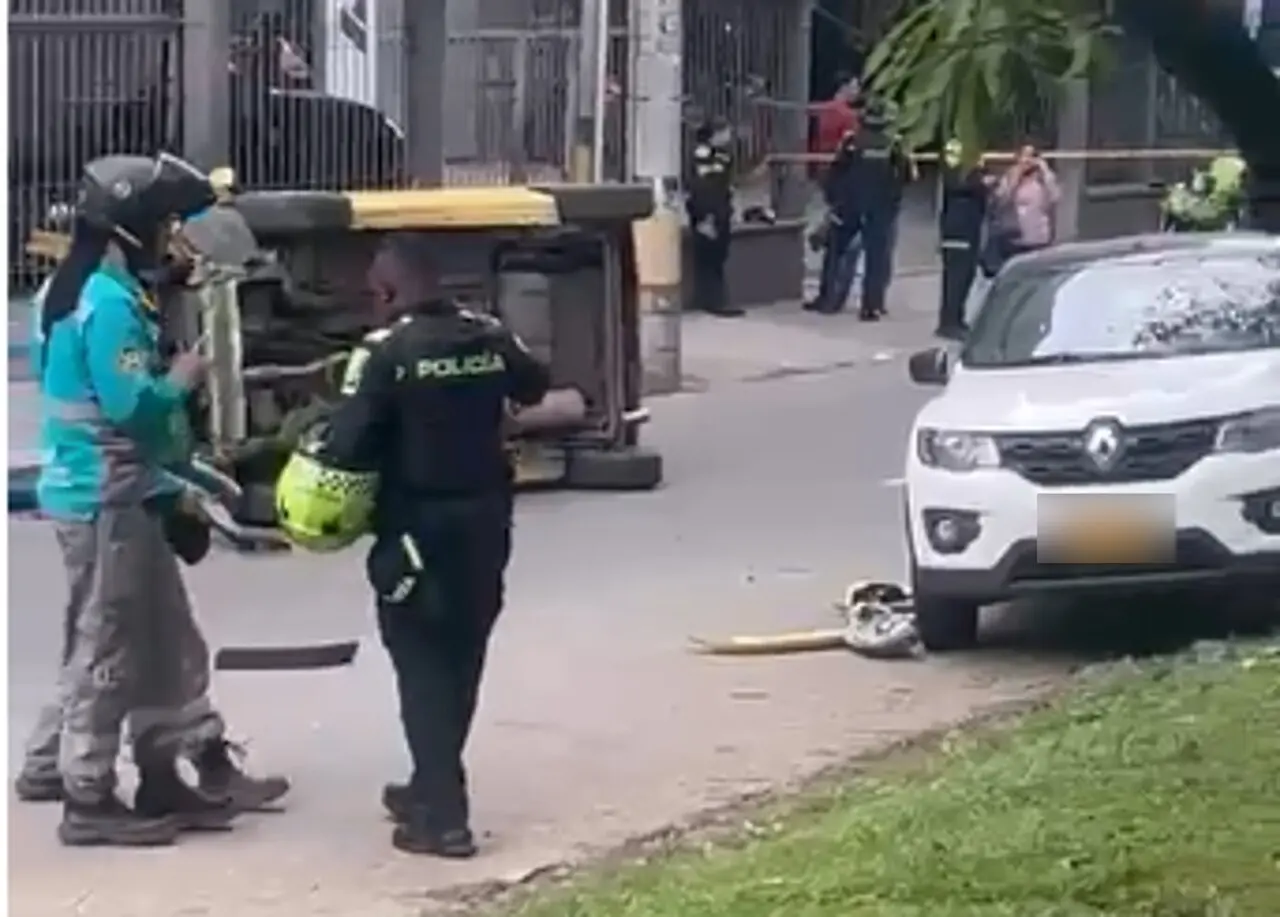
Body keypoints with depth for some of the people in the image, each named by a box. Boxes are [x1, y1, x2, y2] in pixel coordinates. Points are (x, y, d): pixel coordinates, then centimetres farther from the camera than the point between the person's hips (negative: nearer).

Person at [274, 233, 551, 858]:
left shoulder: (386, 352, -16)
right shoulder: (489, 337, 3)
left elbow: (349, 442, -22)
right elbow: (535, 386, 23)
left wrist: (315, 468, -2)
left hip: (418, 529, -6)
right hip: (484, 523, 6)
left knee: (423, 666, -1)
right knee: (461, 661, 16)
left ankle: (443, 817, -7)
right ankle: (433, 788, 30)